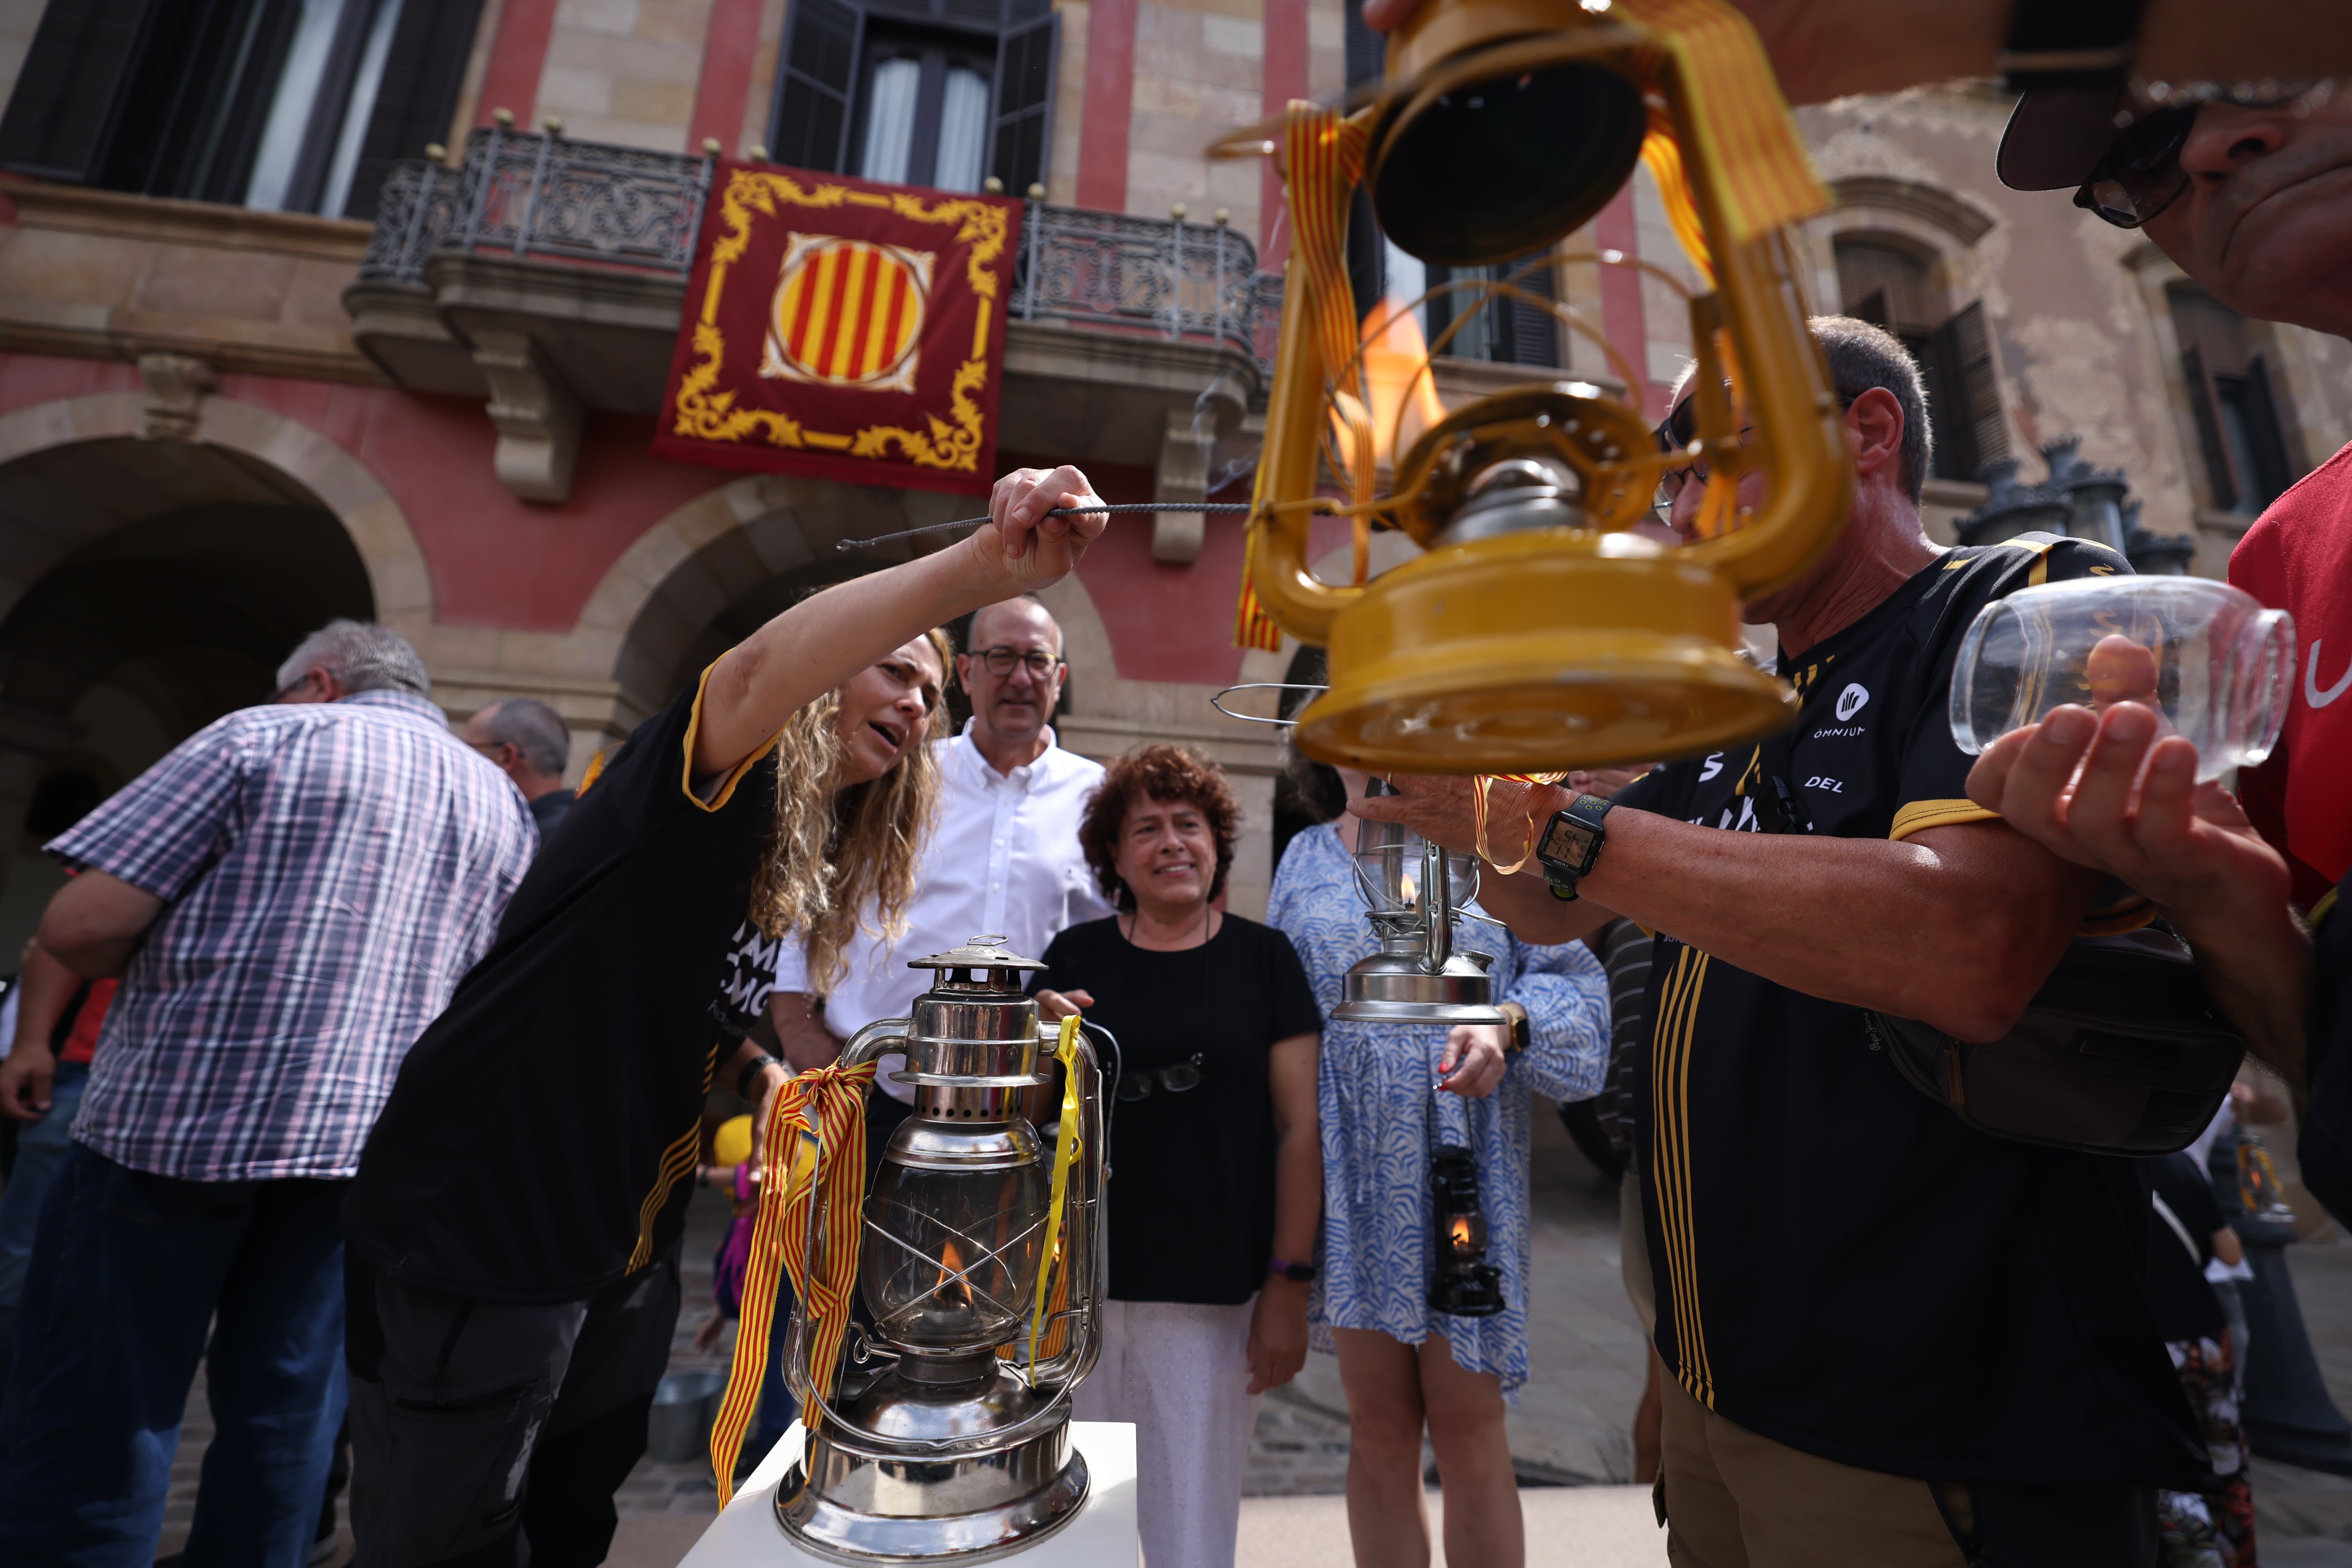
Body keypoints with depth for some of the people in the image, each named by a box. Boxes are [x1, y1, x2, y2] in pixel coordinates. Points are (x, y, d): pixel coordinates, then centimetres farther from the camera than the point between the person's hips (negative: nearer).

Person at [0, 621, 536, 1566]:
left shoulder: (262, 737, -3)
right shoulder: (503, 806, 10)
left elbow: (78, 928, -9)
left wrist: (166, 956, 10)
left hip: (177, 1118, -4)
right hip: (364, 1146, 5)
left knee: (93, 1415, 7)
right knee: (287, 1410, 15)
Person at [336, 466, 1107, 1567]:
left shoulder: (813, 867, 7)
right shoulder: (723, 781, -17)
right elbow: (758, 670, -42)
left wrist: (758, 1074, -2)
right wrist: (979, 567, -52)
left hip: (628, 1247, 8)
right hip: (473, 1226, -8)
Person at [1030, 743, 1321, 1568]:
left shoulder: (1264, 958, -2)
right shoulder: (1076, 957, 2)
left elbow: (1299, 1127, -2)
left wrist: (1289, 1284, -5)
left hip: (1215, 1293, -1)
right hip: (1080, 1284, 2)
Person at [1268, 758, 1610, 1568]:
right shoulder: (1308, 858, 9)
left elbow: (1569, 979, -1)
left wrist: (1506, 1022, -21)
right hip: (1352, 1170, 2)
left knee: (1468, 1431, 7)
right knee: (1378, 1430, 13)